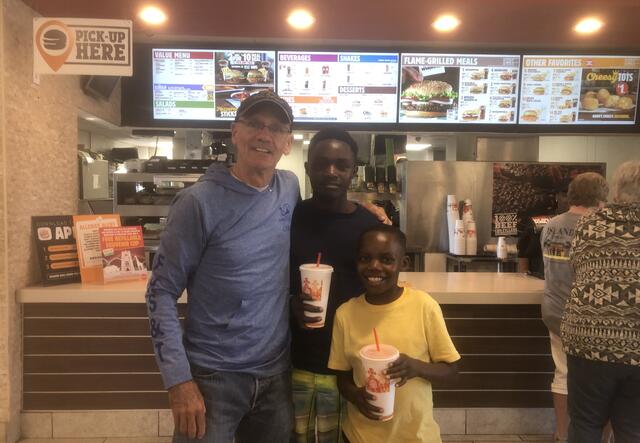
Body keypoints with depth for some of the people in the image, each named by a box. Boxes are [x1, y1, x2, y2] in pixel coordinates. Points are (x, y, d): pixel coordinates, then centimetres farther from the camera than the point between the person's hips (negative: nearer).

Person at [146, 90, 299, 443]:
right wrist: (178, 379, -15)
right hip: (213, 376, -4)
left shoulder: (290, 187, 1)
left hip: (277, 374, 5)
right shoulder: (199, 202, -13)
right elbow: (161, 293, -10)